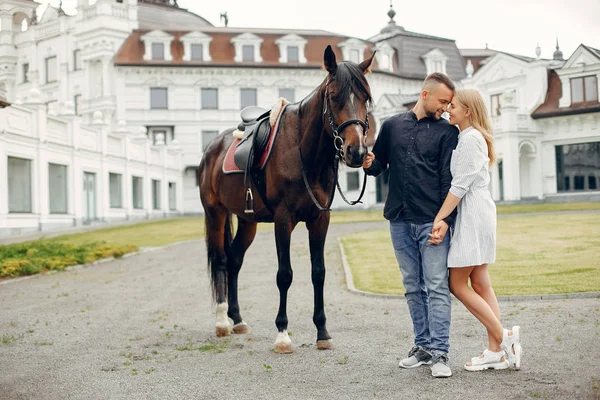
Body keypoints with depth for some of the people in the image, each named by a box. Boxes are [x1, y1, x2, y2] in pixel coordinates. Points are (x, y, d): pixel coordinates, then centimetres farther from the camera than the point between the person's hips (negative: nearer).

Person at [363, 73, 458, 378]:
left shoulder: (446, 132, 3)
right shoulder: (392, 126, 11)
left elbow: (449, 180, -3)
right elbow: (380, 165, 18)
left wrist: (445, 221, -13)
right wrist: (370, 164, -7)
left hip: (431, 222, -3)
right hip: (400, 221, 4)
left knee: (436, 286, -6)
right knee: (413, 287, 10)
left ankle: (439, 353, -4)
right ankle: (423, 346, 19)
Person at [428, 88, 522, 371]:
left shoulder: (470, 139, -13)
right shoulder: (465, 138, 18)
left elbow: (460, 185, -17)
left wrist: (439, 218, -15)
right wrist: (445, 220, 8)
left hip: (474, 213, -10)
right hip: (472, 213, 10)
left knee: (457, 284, -6)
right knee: (480, 284, 8)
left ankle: (503, 337, -2)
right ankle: (495, 352, 9)